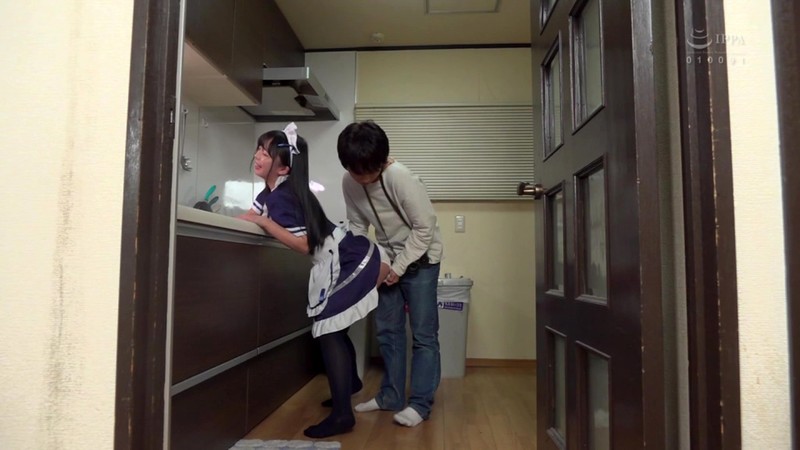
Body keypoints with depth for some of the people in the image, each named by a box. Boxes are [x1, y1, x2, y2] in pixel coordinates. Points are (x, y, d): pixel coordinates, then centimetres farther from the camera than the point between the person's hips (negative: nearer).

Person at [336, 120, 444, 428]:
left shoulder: (401, 178, -27)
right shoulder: (349, 183, -10)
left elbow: (425, 227, -21)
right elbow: (357, 225, 3)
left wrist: (400, 266, -18)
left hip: (419, 259, -6)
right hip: (388, 260, 6)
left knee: (423, 333, -3)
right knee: (387, 330, 10)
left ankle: (420, 403, 6)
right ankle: (391, 396, 22)